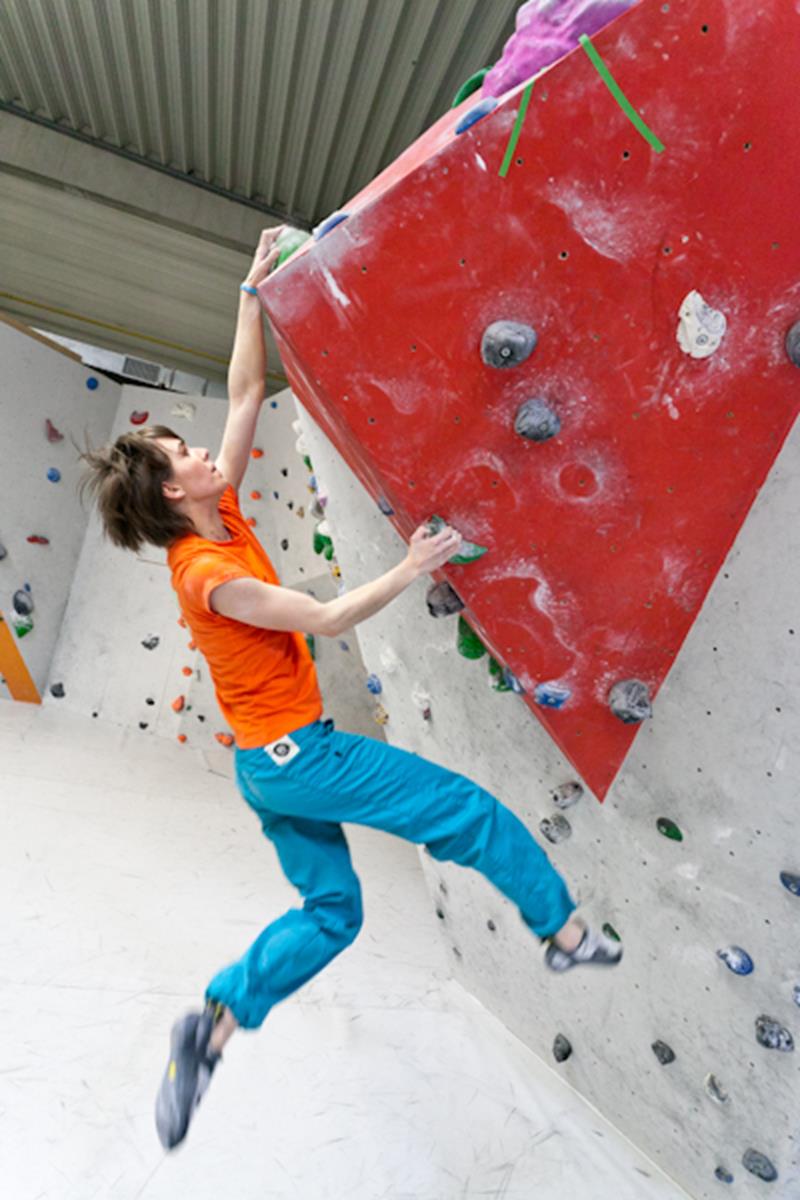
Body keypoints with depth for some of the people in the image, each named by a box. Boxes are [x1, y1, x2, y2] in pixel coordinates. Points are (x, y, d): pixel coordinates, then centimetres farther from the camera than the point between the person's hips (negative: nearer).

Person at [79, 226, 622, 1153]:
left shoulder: (219, 523, 5)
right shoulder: (210, 575, -18)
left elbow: (245, 397, 7)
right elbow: (326, 620, -20)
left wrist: (252, 292, 10)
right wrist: (412, 569, -15)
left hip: (269, 762, 9)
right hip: (294, 754, -9)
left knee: (329, 911, 18)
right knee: (471, 811, -1)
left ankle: (213, 1025, 20)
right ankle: (566, 932, 15)